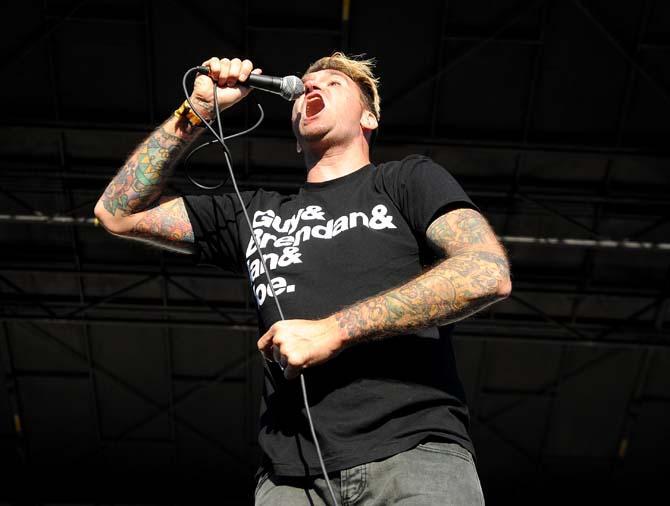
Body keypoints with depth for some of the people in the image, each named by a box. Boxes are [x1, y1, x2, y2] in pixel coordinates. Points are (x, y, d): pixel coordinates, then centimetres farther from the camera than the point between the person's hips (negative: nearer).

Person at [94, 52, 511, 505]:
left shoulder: (410, 179, 13)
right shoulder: (257, 213, 23)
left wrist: (334, 331, -9)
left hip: (415, 453, -3)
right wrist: (197, 111, 14)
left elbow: (489, 274, -5)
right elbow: (118, 212, 23)